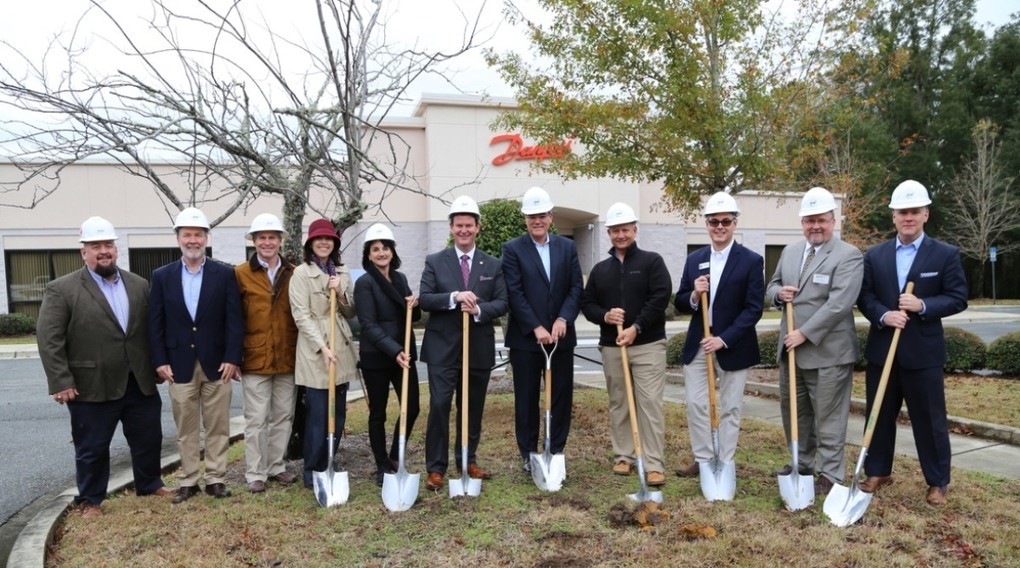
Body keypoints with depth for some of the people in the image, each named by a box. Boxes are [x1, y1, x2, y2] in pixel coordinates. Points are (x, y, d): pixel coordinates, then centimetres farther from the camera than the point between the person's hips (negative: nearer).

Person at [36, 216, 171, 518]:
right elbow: (49, 338, -9)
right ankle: (90, 499, 28)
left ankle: (149, 484, 36)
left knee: (149, 438, 15)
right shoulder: (62, 289, -6)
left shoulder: (139, 285, 7)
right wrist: (61, 382, -14)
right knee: (92, 448, 10)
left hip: (140, 383, 4)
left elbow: (153, 329, 9)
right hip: (92, 387, -4)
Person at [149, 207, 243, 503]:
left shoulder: (225, 274, 0)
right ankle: (188, 481, 21)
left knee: (217, 427, 6)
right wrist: (160, 361, -3)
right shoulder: (162, 276, 5)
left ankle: (216, 478, 18)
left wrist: (232, 358, -10)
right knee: (185, 429, 9)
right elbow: (156, 323, 4)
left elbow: (234, 320, -3)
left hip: (217, 364, -1)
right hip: (180, 365, 1)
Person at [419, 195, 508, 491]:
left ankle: (467, 460, 29)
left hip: (479, 348, 2)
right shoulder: (435, 261, 2)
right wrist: (454, 297, -22)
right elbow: (424, 299, -7)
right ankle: (436, 467, 7)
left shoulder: (493, 265, 6)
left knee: (473, 408, 12)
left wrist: (479, 309, -19)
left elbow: (502, 303, 0)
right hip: (443, 348, -2)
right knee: (439, 406, -5)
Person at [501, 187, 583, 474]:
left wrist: (563, 319, -12)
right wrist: (536, 328, -15)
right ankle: (528, 454, 17)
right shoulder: (512, 249, -2)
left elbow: (576, 288, 3)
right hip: (525, 338, -3)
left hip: (561, 336, 3)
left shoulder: (567, 247, 9)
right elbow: (514, 293, -9)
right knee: (527, 398, 6)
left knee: (562, 396, 8)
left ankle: (556, 451, 21)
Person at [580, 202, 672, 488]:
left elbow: (660, 297, -9)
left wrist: (636, 327, -17)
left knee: (650, 403, -7)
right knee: (618, 403, 10)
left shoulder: (652, 261, 1)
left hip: (648, 344, -4)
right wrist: (604, 316, -9)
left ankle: (654, 465, -3)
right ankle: (623, 456, 22)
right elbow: (587, 303, 13)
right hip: (611, 347, 4)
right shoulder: (600, 269, 13)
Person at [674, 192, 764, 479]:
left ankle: (724, 464, 19)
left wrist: (723, 339, -18)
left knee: (729, 409, 7)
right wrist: (694, 295, -15)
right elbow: (680, 304, 8)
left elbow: (754, 309, -11)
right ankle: (703, 460, 21)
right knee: (695, 404, 6)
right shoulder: (694, 260, 7)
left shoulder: (751, 261, -6)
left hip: (732, 346, -4)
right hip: (697, 344, 4)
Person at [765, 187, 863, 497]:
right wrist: (779, 293, -4)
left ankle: (830, 476, 14)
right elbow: (772, 286, 20)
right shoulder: (790, 251, 11)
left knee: (829, 418, 2)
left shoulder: (848, 256, -11)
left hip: (828, 353, -7)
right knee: (794, 412, 18)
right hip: (791, 350, 7)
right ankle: (802, 464, 34)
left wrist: (805, 333, -21)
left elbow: (838, 304, -20)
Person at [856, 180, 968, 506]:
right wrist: (883, 315, -15)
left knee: (930, 420, 5)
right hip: (881, 350, 3)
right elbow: (864, 296, 4)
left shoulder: (946, 254, 0)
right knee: (880, 416, 12)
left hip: (923, 352, -3)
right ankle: (878, 472, 26)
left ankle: (938, 482, 20)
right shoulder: (875, 255, 7)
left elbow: (958, 298, -4)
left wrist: (923, 305, -19)